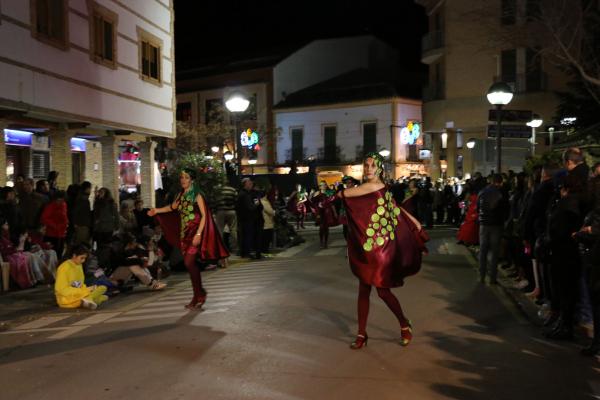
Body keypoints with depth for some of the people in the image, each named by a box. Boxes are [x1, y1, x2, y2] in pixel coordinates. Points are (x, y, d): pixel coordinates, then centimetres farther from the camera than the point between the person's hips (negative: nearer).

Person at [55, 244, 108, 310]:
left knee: (102, 288, -15)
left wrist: (86, 289, -7)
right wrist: (85, 290, -20)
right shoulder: (64, 267, -14)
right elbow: (62, 290, -19)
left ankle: (87, 300, -33)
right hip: (67, 299, -8)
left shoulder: (79, 265, 9)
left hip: (79, 295, 8)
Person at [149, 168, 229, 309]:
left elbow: (204, 215, -13)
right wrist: (157, 211, 23)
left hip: (195, 232, -6)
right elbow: (173, 207, 30)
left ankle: (199, 295, -1)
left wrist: (198, 234, -20)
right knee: (190, 264, 7)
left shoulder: (197, 195, -8)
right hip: (184, 233, 6)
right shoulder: (181, 194, 10)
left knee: (189, 262, -14)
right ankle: (199, 295, 18)